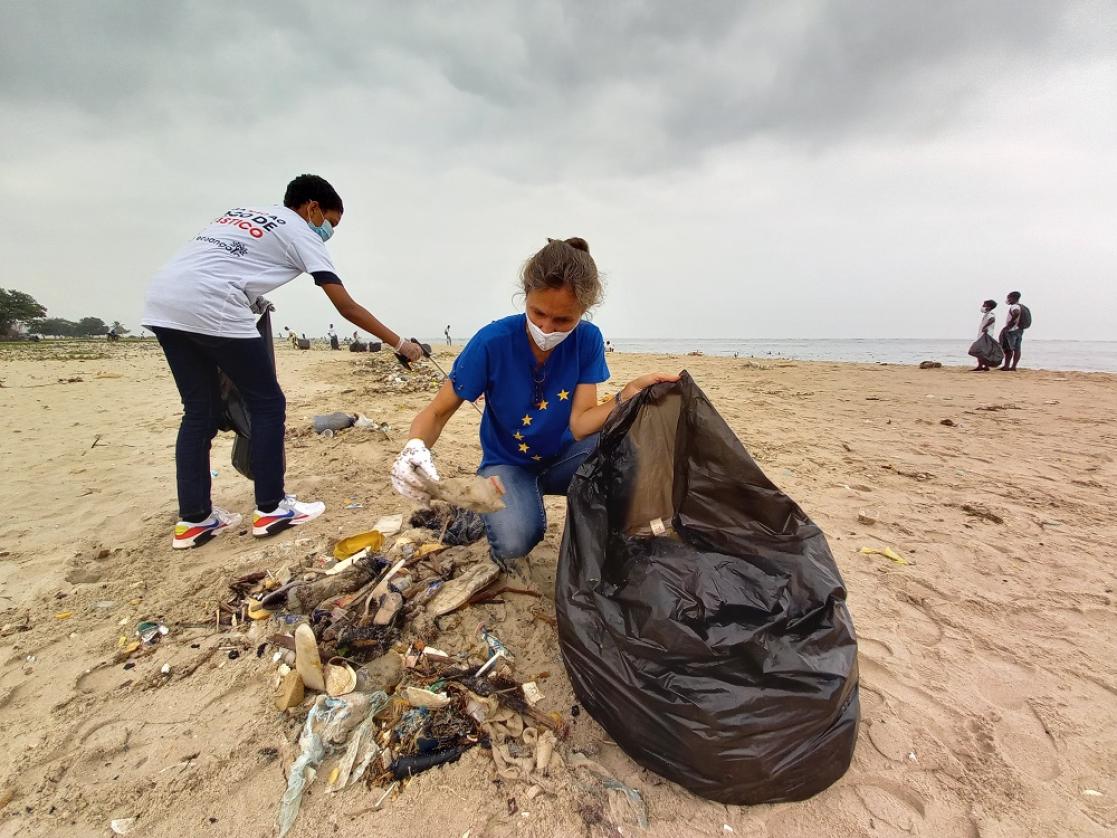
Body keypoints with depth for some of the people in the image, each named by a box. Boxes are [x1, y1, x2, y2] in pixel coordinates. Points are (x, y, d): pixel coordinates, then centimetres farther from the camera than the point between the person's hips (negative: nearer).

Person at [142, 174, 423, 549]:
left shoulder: (242, 213, 30)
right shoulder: (301, 232, 8)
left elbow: (208, 264, 18)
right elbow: (347, 308, 2)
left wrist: (249, 296, 21)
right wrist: (400, 343, 6)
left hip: (160, 301, 8)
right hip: (209, 308, -8)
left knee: (200, 410, 14)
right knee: (267, 404, 4)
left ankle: (193, 518, 19)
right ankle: (271, 509, 10)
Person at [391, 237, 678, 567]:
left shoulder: (587, 340, -15)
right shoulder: (493, 341, -22)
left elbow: (580, 424, -19)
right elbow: (438, 412, -16)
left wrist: (629, 392, -34)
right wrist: (415, 449, -37)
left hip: (560, 459, 3)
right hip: (506, 463, -2)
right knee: (515, 541, -33)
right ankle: (493, 510, 4)